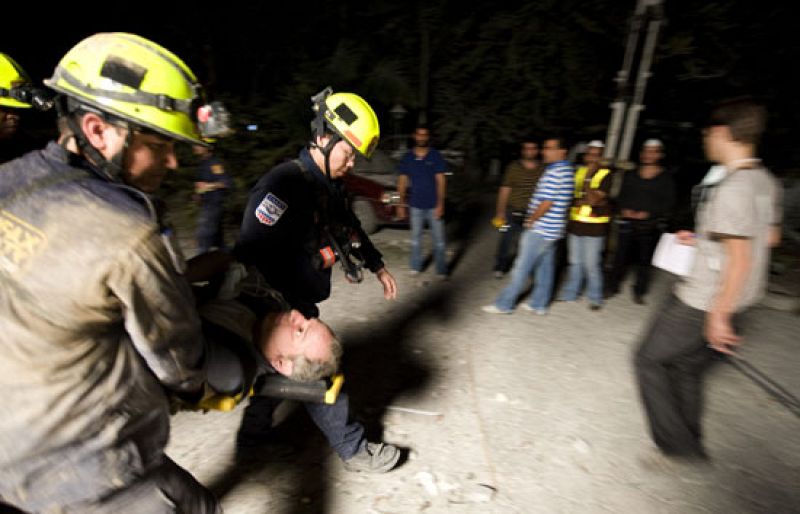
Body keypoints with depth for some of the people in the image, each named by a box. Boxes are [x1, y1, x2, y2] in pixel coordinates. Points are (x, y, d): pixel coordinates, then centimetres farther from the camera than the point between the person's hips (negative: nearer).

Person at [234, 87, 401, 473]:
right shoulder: (284, 184, -25)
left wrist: (378, 267, 19)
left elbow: (350, 227, 18)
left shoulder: (329, 186, 5)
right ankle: (353, 449, 24)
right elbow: (249, 254, -30)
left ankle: (254, 431, 47)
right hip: (281, 306, -9)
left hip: (300, 300, 9)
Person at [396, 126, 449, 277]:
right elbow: (402, 182, 6)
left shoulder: (436, 156, -2)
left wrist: (440, 204, -12)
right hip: (415, 206, 2)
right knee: (415, 237, 13)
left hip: (433, 206, -2)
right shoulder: (407, 157, 4)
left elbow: (441, 181, -5)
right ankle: (415, 267, 27)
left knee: (439, 239, 1)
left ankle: (441, 270, 11)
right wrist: (401, 204, 3)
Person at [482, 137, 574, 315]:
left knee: (522, 267, -2)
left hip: (540, 229, -10)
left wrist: (530, 220, -7)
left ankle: (504, 304, 8)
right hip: (550, 230, 10)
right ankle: (539, 304, 26)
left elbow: (546, 204, -23)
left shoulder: (555, 173, -20)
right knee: (545, 266, 15)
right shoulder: (567, 169, 13)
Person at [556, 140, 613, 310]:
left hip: (594, 227, -5)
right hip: (575, 224, 5)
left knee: (592, 264, -1)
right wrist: (582, 201, 2)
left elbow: (593, 199, -19)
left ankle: (595, 297, 16)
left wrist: (588, 178, -18)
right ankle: (570, 293, 27)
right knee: (575, 261, 14)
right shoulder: (579, 171, 8)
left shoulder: (606, 175, -8)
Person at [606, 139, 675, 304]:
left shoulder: (666, 178, 2)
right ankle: (613, 286, 15)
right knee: (621, 255, 2)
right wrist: (624, 209, -7)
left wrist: (648, 213, -15)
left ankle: (639, 291, 18)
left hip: (650, 225, -2)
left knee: (645, 259, 5)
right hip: (627, 222, 2)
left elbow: (669, 203, -2)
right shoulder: (630, 175, 11)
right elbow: (621, 196, 12)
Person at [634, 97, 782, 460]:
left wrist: (719, 314, -19)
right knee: (687, 366, 21)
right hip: (734, 301, 9)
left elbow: (740, 260, -24)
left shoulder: (732, 188, -22)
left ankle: (675, 441, 16)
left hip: (703, 304, -9)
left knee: (649, 359, 6)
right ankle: (689, 440, 36)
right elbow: (769, 237, 18)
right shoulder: (765, 181, 7)